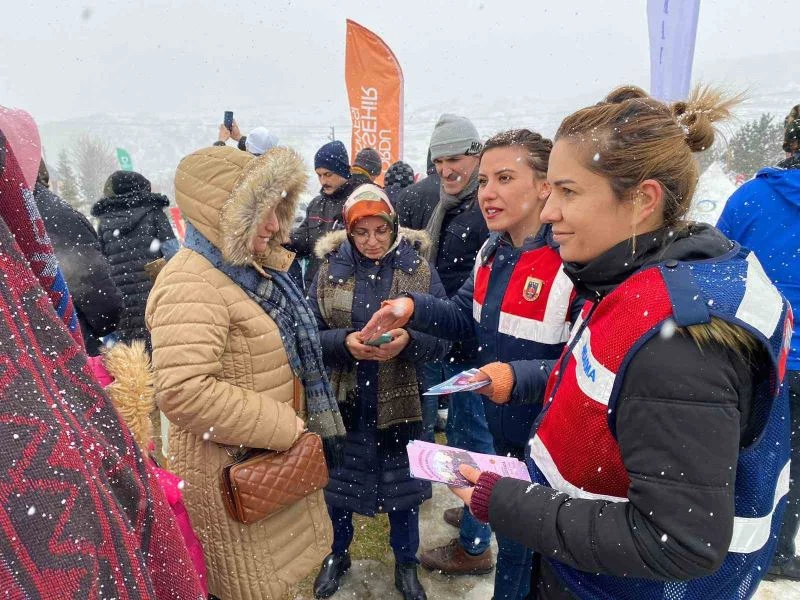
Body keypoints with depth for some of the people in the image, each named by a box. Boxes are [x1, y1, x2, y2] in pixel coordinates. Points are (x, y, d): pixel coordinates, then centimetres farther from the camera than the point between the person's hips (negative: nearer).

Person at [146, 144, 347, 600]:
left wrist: (305, 426, 17)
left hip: (277, 454, 9)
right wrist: (282, 426, -25)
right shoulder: (191, 285, -23)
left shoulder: (249, 269, 9)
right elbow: (183, 392, -34)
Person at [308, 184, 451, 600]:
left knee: (402, 482, 15)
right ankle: (337, 553, 46)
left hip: (401, 402, -1)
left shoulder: (420, 271, -6)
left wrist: (408, 340, -27)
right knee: (337, 479, 17)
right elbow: (311, 334, -3)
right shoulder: (330, 270, -2)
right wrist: (344, 342, -23)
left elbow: (444, 337, -7)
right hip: (343, 400, 1)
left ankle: (405, 562, 41)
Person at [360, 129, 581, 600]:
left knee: (526, 544, 14)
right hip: (501, 422, 7)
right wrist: (413, 307, -10)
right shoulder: (493, 252, 1)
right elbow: (464, 317, 8)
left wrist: (519, 378, -37)